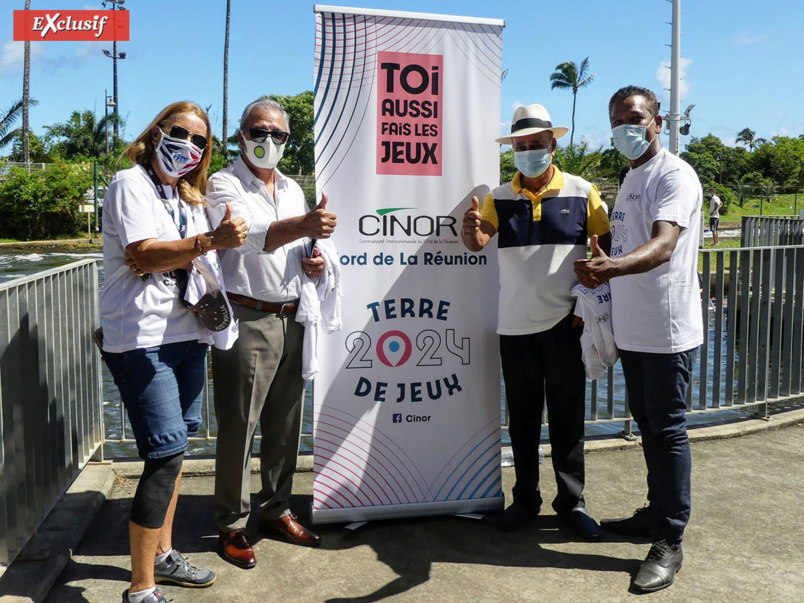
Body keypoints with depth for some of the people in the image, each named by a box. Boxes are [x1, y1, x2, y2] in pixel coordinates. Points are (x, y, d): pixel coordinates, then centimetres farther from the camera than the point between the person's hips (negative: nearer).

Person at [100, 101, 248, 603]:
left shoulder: (190, 198, 20)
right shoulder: (131, 184, -4)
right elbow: (142, 256, -18)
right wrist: (211, 241, -28)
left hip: (187, 335, 8)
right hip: (143, 339, -8)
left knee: (175, 446, 14)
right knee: (167, 453, -11)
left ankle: (162, 554, 29)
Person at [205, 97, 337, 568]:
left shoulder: (293, 190, 17)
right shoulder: (224, 185, -5)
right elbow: (249, 235, -24)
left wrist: (312, 261, 1)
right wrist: (304, 226, -42)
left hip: (290, 319, 6)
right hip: (247, 318, -6)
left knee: (285, 424, 13)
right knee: (238, 426, 0)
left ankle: (277, 511, 27)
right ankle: (232, 525, 14)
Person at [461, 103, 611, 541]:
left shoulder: (582, 192, 0)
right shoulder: (499, 198, 3)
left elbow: (608, 244, 3)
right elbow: (477, 241, -12)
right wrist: (471, 231, -35)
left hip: (564, 324, -2)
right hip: (514, 326, 2)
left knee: (567, 418, 7)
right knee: (522, 418, 12)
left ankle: (571, 502, 21)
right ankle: (526, 499, 25)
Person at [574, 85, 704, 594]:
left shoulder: (674, 175, -12)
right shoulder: (631, 179, 17)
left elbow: (663, 246, -29)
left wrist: (612, 266, -45)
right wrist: (600, 280, 14)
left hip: (668, 331, -9)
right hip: (633, 330, 9)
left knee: (668, 430, -2)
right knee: (648, 425, 17)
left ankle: (670, 542, 8)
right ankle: (657, 513, 32)